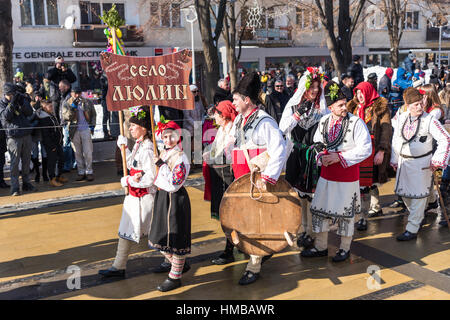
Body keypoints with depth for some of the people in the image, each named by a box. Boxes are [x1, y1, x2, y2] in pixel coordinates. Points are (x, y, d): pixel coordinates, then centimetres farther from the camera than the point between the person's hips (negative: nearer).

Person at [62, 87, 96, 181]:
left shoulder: (87, 103, 6)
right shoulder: (67, 104, 5)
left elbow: (93, 114, 16)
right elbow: (65, 117, -8)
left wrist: (92, 125, 4)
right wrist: (72, 107, -17)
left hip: (85, 130, -1)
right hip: (74, 131, 1)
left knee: (88, 152, -3)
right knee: (78, 153, 6)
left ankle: (89, 172, 6)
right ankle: (81, 172, 13)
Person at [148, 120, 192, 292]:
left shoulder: (181, 158, -17)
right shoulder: (163, 154, 9)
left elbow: (173, 185, -24)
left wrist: (161, 164, -22)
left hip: (175, 199, -9)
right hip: (162, 197, 9)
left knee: (175, 236, 0)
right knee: (161, 236, 17)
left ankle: (175, 277, 12)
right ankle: (175, 263, 38)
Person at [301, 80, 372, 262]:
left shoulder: (356, 122, -11)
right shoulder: (324, 121, 3)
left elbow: (366, 149, -15)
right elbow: (317, 143, 14)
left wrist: (340, 157, -19)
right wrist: (322, 157, -8)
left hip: (347, 176, -5)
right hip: (326, 174, 5)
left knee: (346, 212, 7)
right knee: (320, 210, 10)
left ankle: (345, 248, 26)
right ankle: (320, 247, 26)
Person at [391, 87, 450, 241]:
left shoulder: (429, 120, -11)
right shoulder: (401, 119, 3)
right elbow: (395, 140, 12)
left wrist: (437, 161, -12)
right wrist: (394, 161, 14)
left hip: (421, 163, -5)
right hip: (403, 162, 5)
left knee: (418, 196, -1)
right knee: (404, 193, 14)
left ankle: (412, 229, 6)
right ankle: (418, 216, 38)